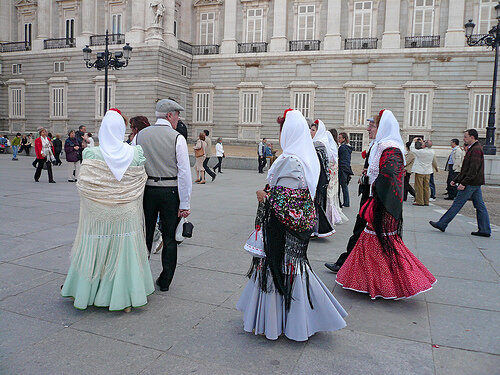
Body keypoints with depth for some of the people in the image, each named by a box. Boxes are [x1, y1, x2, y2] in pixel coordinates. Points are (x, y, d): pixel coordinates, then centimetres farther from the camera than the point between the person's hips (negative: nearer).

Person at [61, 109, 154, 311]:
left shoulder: (92, 154, -12)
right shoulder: (135, 153, -7)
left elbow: (82, 183, -8)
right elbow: (141, 180, 0)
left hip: (98, 213, -1)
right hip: (126, 213, 1)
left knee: (94, 249, 14)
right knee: (126, 250, 10)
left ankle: (85, 293, 31)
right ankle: (126, 298, 18)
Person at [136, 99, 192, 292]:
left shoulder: (140, 136, 4)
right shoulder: (177, 138, -8)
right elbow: (184, 173, -12)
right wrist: (184, 204, -8)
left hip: (146, 190, 3)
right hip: (170, 192, -3)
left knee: (145, 235, 15)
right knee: (169, 238, 9)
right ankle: (165, 281, 18)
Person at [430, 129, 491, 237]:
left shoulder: (476, 150, -15)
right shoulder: (473, 149, 18)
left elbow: (473, 170, -23)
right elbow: (466, 169, 23)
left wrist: (463, 183, -23)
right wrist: (456, 180, 20)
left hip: (471, 183, -10)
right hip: (476, 183, 10)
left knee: (457, 204, -4)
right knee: (480, 206, 9)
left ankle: (442, 224, 1)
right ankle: (485, 230, 11)